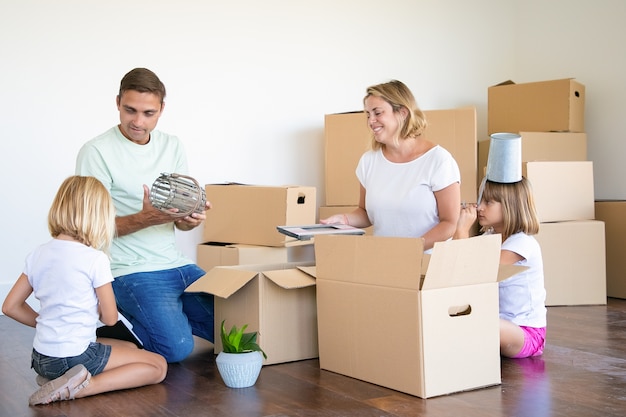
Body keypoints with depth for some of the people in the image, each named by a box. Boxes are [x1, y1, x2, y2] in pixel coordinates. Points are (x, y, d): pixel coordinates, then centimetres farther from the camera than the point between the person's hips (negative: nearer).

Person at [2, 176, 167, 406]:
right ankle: (84, 386, -13)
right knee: (158, 365, 3)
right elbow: (109, 317, -8)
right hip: (75, 356, -7)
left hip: (41, 359, 7)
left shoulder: (38, 254, 2)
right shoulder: (95, 259, -15)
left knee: (131, 348, 25)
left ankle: (55, 377, 6)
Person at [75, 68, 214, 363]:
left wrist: (191, 219, -16)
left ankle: (161, 314, 18)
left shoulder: (173, 146, 8)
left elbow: (180, 220, 10)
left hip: (176, 264, 6)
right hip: (131, 271, -6)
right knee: (177, 347, -23)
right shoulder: (96, 152, -10)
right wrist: (145, 219, -28)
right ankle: (118, 320, 5)